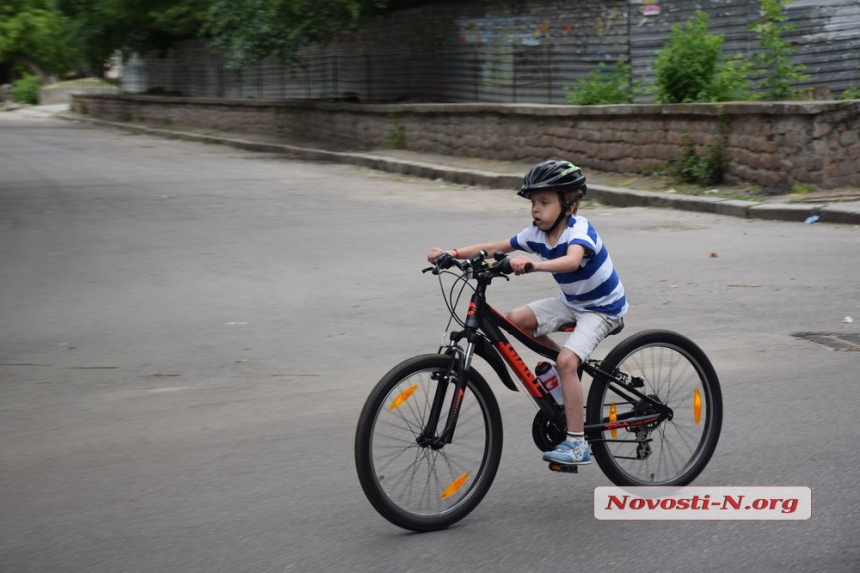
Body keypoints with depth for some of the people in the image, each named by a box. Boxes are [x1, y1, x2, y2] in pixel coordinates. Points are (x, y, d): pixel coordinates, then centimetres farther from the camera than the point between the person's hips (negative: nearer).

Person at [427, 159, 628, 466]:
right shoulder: (536, 233, -6)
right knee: (516, 319, -10)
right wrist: (453, 253, -20)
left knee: (567, 361, -26)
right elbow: (493, 248, -5)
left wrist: (533, 265, -64)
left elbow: (572, 260, -48)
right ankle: (559, 363, 12)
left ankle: (577, 443, -19)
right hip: (571, 302, 8)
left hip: (603, 308, -8)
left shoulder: (580, 229, -27)